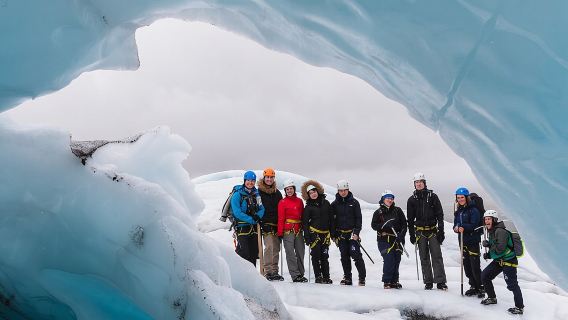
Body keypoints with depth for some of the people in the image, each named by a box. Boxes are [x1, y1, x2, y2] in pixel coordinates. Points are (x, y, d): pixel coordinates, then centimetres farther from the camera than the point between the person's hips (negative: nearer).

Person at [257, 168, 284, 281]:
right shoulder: (259, 192, 1)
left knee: (276, 248, 6)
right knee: (269, 246, -15)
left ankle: (274, 271, 12)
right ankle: (268, 271, -10)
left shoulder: (277, 193, 16)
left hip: (276, 225, 5)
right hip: (265, 224, -5)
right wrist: (261, 223, -10)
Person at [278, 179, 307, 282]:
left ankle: (301, 274, 16)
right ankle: (295, 275, -2)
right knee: (290, 254, -4)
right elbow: (281, 219, -2)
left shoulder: (299, 201, 12)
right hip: (288, 231, -4)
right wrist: (280, 233, -6)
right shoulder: (282, 202, 1)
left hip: (299, 231, 4)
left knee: (300, 253, 7)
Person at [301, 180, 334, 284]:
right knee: (316, 256, -1)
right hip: (314, 233, -2)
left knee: (325, 256, 5)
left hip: (325, 233, 2)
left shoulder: (326, 203, 8)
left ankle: (326, 277, 11)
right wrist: (307, 237, -7)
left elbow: (331, 219, 12)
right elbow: (305, 222, 0)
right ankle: (318, 277, 7)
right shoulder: (308, 207, 1)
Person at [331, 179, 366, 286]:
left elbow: (358, 218, 0)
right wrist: (334, 235, 4)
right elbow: (332, 220, 9)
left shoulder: (354, 202, 1)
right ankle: (347, 278, 14)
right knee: (344, 257, 6)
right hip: (341, 234, 3)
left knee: (356, 254, -10)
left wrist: (356, 232, -10)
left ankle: (362, 277, -2)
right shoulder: (334, 204, 7)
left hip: (352, 233, -3)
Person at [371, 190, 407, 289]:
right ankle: (387, 282, -2)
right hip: (384, 240, -2)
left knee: (396, 260, 1)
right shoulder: (378, 212, 5)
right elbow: (374, 225, -2)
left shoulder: (397, 210, 9)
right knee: (389, 260, -13)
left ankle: (394, 281, 15)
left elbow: (404, 224, 7)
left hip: (397, 240, 3)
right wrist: (385, 225, -18)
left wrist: (401, 234, -9)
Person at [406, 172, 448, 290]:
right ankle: (428, 282, 11)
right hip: (420, 231, 2)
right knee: (424, 258, 5)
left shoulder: (432, 196, 1)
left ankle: (440, 281, -5)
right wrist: (412, 235, 6)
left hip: (433, 230, -2)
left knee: (437, 256, -6)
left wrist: (441, 231, -5)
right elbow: (410, 219, 10)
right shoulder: (412, 200, 7)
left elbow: (440, 215, 1)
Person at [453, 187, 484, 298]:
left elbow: (474, 225, -16)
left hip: (473, 241, -7)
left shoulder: (473, 210, -9)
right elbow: (455, 225, 13)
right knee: (467, 266, 10)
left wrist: (463, 227, -28)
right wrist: (456, 228, -9)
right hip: (463, 241, 7)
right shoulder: (458, 211, 13)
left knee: (475, 266, -6)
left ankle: (481, 288, 7)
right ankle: (473, 286, 22)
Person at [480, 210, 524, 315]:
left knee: (512, 284, -10)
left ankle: (519, 307, 1)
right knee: (484, 276, 11)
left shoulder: (501, 231, -20)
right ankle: (492, 298, 27)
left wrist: (488, 244, -17)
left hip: (509, 261, -10)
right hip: (498, 260, 10)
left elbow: (500, 248, -27)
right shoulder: (492, 231, 11)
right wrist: (488, 255, 5)